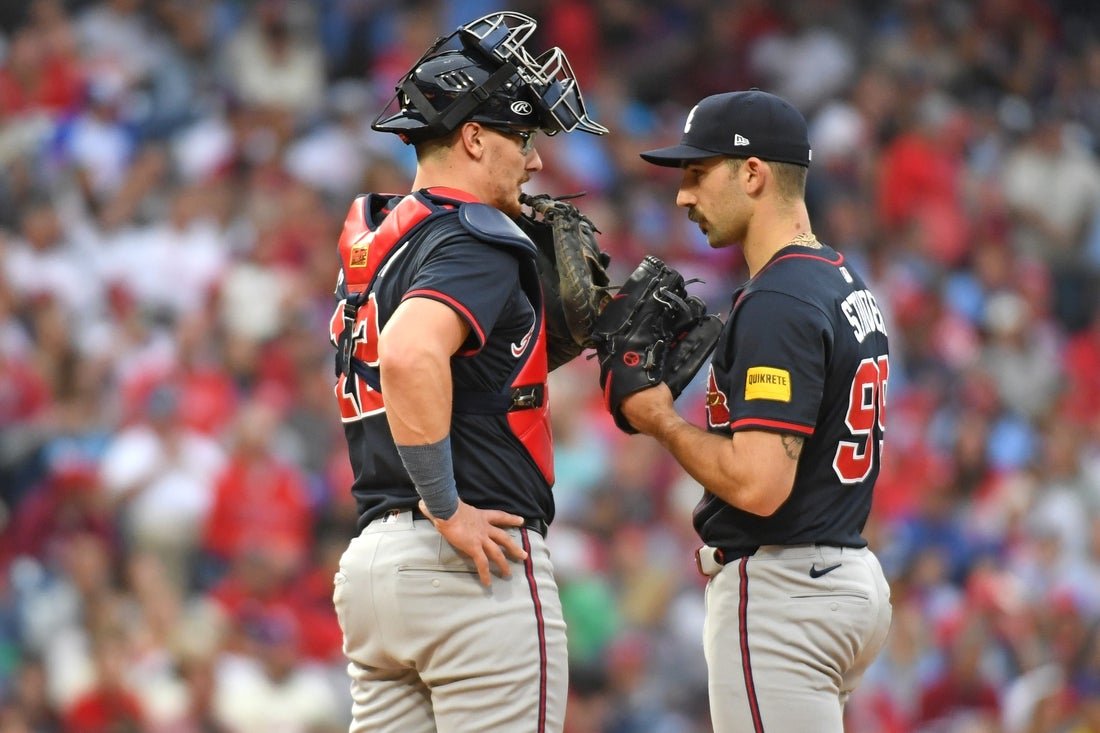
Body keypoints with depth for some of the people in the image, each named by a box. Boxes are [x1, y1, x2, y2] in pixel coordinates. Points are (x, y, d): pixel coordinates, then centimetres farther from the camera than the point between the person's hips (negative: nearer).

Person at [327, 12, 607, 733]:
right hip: (480, 566, -8)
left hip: (370, 563, 9)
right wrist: (448, 510, -20)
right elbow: (412, 355, -30)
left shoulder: (369, 239, 16)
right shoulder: (476, 241, -11)